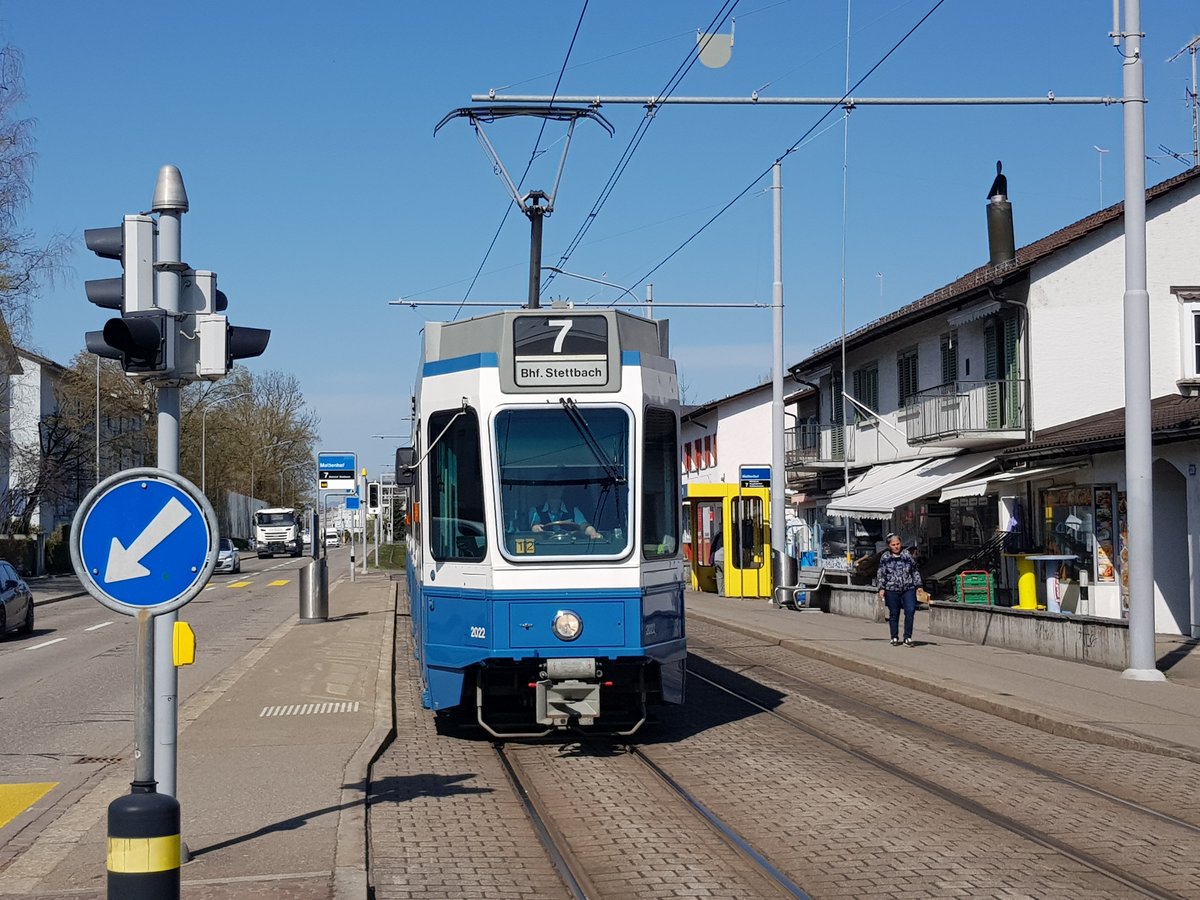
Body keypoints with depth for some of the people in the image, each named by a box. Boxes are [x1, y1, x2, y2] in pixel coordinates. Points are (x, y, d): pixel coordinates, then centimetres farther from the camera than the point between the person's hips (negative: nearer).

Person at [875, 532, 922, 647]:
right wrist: (881, 588, -3)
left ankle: (908, 637, -2)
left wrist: (918, 585, 11)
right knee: (893, 614, 5)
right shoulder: (885, 558, 5)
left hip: (908, 589, 1)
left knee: (910, 611, -10)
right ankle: (894, 638, 17)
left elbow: (915, 572, 15)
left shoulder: (907, 555, 9)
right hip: (892, 590, -1)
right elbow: (880, 574, 6)